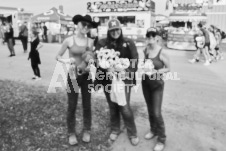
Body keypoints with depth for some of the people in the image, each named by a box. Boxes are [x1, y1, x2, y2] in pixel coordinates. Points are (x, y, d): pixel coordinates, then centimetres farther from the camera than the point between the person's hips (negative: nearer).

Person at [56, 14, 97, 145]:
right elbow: (58, 56, 2)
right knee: (72, 106, 5)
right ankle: (72, 133, 23)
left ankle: (87, 131, 29)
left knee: (87, 105, 11)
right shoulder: (69, 40, -5)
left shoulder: (90, 41, 0)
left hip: (87, 76, 2)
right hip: (73, 76, -2)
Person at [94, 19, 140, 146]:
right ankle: (115, 130, 37)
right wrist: (106, 71, -16)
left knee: (125, 107, -3)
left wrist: (127, 71, -13)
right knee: (112, 106, 15)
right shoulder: (102, 43, -1)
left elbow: (135, 60, -2)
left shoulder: (128, 43, -2)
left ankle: (132, 133, 20)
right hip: (108, 79, 2)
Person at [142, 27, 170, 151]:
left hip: (157, 84, -5)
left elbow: (168, 68, -8)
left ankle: (162, 139, 14)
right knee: (150, 110, 17)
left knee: (157, 112, -4)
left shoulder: (162, 52, -17)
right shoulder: (145, 50, -2)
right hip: (145, 83, 5)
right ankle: (153, 130, 38)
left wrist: (157, 72, -22)